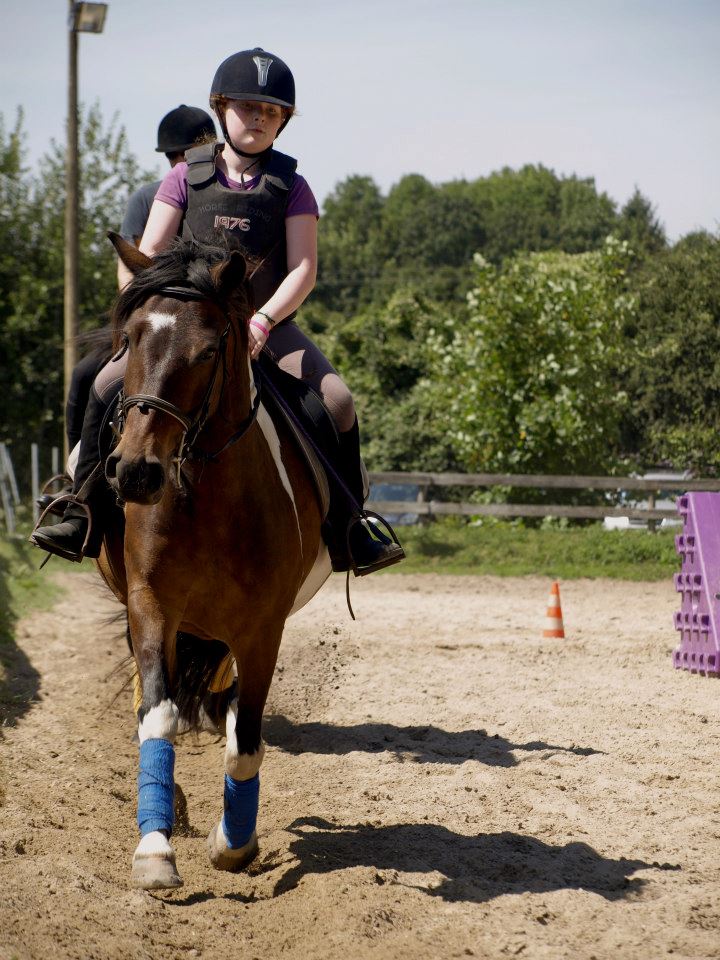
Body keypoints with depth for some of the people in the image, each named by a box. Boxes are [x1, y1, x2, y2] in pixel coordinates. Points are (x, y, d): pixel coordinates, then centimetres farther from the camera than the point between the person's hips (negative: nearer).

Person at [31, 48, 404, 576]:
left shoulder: (291, 186, 2)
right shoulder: (186, 177, 5)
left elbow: (303, 269, -7)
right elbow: (147, 256, 1)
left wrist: (261, 322, -24)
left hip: (267, 328, -1)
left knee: (337, 401, -22)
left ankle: (349, 529, -7)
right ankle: (84, 517, -8)